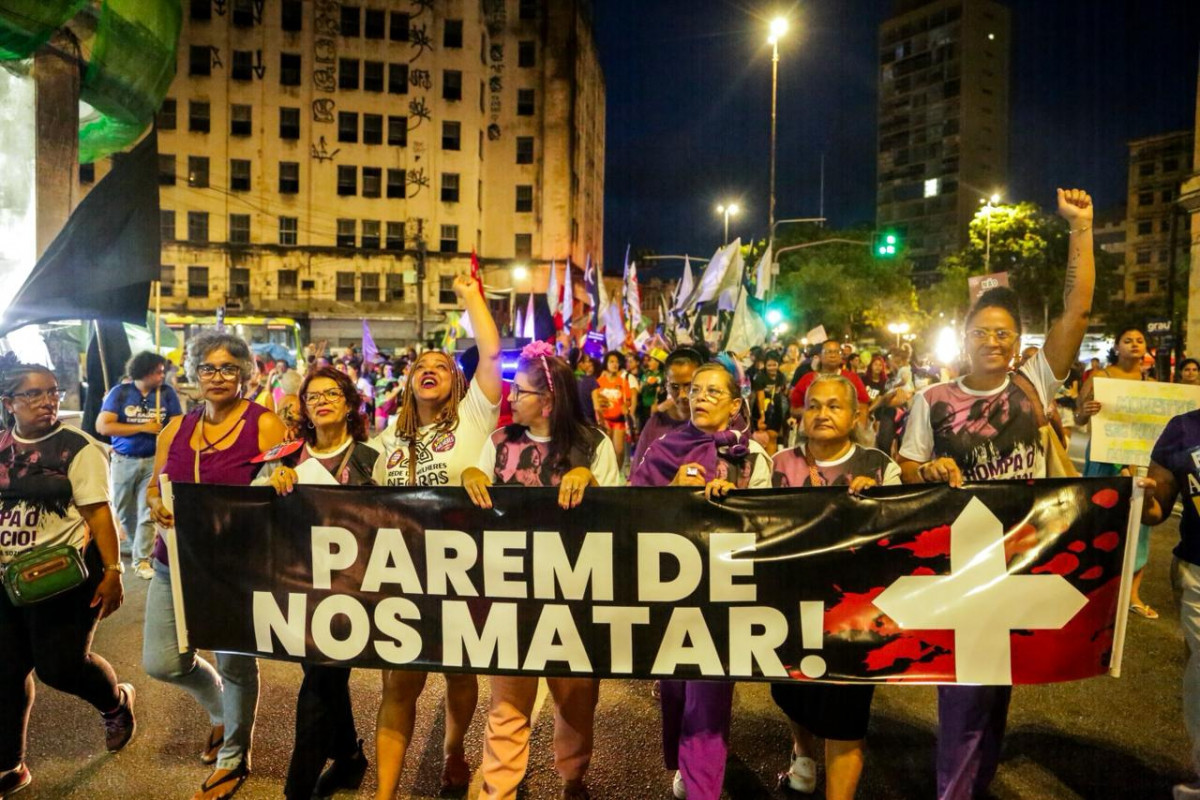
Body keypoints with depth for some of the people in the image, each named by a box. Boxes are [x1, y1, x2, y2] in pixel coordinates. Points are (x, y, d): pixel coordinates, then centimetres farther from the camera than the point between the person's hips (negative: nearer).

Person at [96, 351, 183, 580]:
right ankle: (141, 545, 40)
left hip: (154, 461, -1)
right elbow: (103, 426, -13)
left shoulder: (167, 393, -3)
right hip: (124, 461, 1)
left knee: (147, 512, -4)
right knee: (124, 511, 15)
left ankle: (141, 559, 5)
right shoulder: (120, 392, -7)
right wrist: (143, 427, -16)